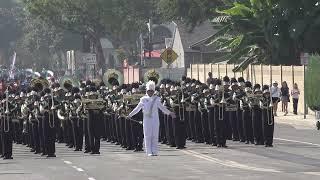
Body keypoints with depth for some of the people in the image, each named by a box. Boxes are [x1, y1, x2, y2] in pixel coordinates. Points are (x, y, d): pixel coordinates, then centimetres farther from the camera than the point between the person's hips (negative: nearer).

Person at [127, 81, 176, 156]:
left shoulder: (156, 99, 5)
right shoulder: (143, 99, 3)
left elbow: (162, 108, 12)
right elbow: (137, 108, 8)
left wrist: (170, 113, 8)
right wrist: (130, 115, 4)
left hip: (155, 119, 1)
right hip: (147, 119, -1)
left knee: (155, 136, -1)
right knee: (147, 136, -3)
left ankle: (155, 151, 2)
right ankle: (149, 152, -1)